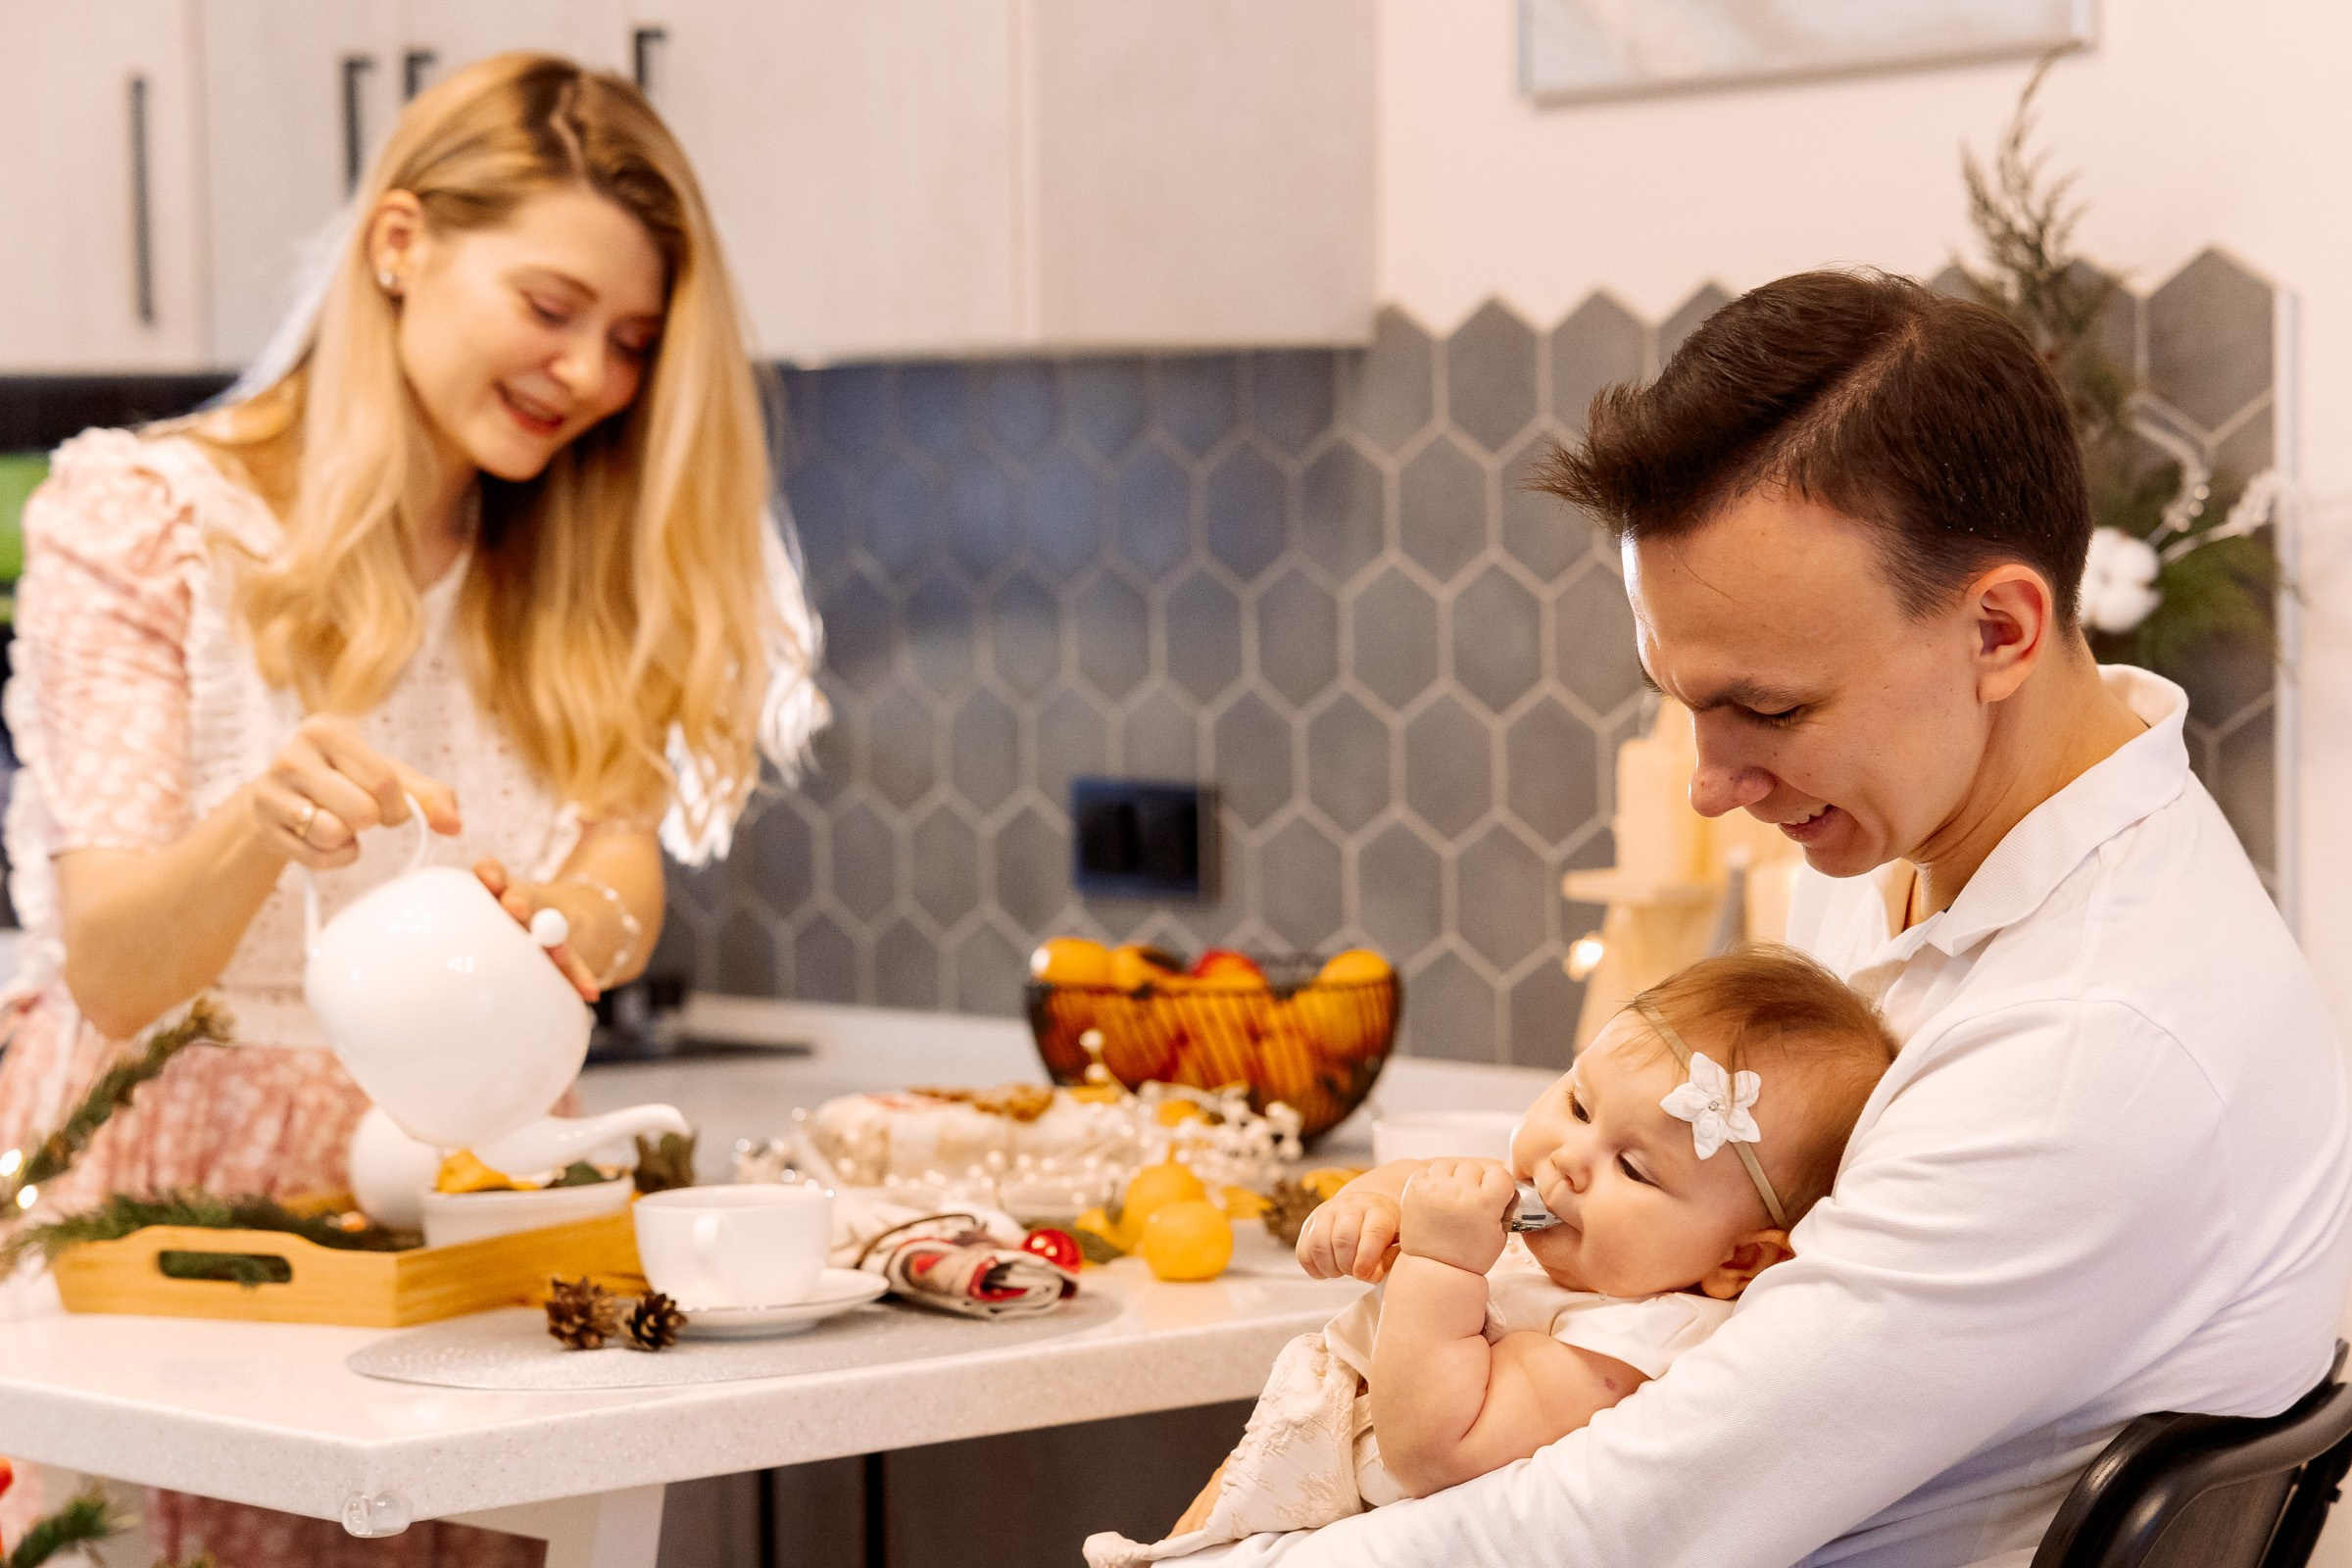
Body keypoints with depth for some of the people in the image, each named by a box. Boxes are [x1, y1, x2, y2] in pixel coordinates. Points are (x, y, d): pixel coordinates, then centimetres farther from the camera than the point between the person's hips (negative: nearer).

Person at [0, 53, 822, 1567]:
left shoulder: (569, 585, 12)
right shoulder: (139, 518, -4)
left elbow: (625, 852, -4)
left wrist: (574, 921, -27)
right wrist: (260, 824, -32)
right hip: (164, 1211, -3)